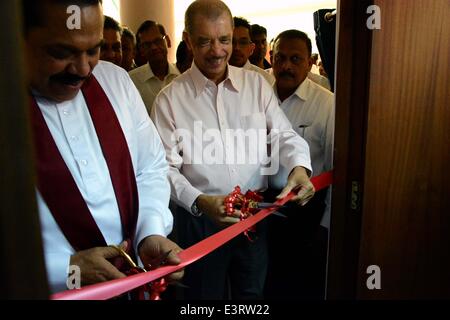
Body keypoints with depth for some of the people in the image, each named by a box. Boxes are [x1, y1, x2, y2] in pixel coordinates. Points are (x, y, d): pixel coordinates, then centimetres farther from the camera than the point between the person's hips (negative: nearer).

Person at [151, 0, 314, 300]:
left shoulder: (256, 83, 1)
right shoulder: (170, 98, -7)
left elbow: (284, 134, 1)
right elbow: (166, 168, -9)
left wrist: (300, 166, -21)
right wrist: (199, 202, -25)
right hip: (200, 218, -2)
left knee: (254, 291, 21)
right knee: (206, 293, 19)